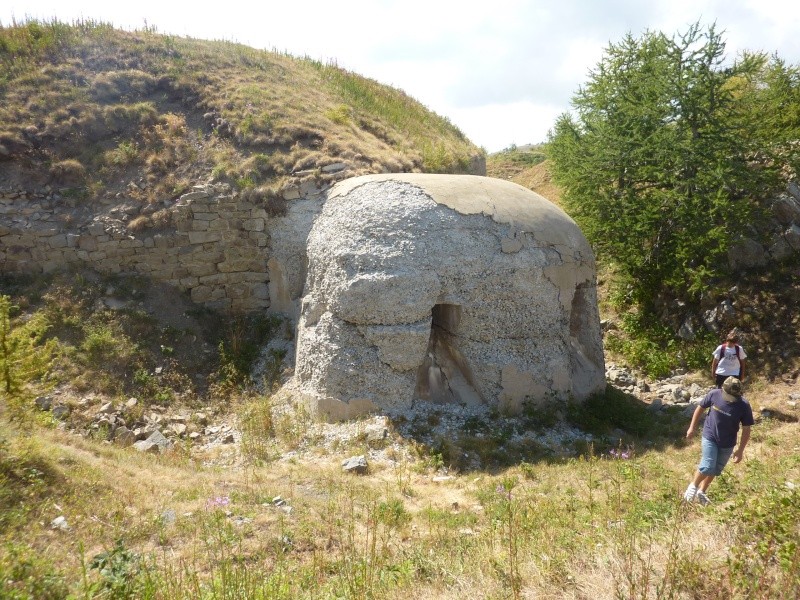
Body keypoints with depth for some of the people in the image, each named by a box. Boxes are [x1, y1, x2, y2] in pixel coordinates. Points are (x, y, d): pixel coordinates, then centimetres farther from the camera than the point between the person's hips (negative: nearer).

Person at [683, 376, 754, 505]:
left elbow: (746, 430, -9)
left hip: (727, 444, 2)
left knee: (715, 470, 13)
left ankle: (701, 492, 34)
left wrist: (740, 450, -8)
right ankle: (693, 486, 14)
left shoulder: (744, 406, -18)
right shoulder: (714, 394, -17)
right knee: (707, 467, -13)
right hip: (710, 437, -1)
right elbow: (700, 408, 0)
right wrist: (692, 428, 3)